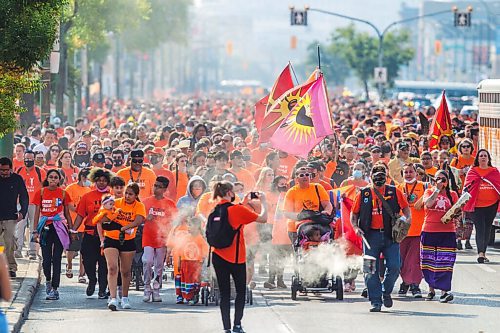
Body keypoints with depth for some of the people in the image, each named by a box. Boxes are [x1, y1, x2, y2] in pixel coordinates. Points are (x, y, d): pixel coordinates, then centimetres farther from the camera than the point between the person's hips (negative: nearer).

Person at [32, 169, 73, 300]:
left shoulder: (63, 193, 4)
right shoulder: (41, 192, 4)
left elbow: (67, 213, 9)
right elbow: (37, 212, 5)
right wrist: (36, 230, 0)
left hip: (59, 227, -1)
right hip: (45, 228, 1)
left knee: (56, 259, -3)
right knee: (46, 259, 0)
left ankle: (54, 289, -1)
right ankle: (48, 280, 29)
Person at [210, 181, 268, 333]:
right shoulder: (237, 209, -14)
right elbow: (263, 218, -9)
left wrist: (244, 204, 19)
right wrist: (263, 201, 5)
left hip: (218, 256, 4)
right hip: (236, 258, -4)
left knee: (224, 293, 7)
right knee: (241, 291, 12)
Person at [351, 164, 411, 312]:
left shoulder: (395, 192, 7)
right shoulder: (363, 194, 9)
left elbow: (405, 207, 13)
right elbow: (354, 213, 15)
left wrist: (408, 218, -8)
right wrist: (356, 227, -2)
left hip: (390, 235, 0)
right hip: (371, 235, 0)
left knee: (394, 267, -8)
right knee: (371, 270, -3)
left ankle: (386, 292, 18)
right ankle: (375, 301, 3)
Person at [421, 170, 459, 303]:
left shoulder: (452, 194, 9)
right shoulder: (429, 192, 8)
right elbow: (428, 203, -12)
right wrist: (437, 190, -10)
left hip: (447, 232, -1)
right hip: (429, 231, 1)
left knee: (445, 262, -9)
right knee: (429, 261, 7)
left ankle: (444, 291, -14)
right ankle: (431, 289, 21)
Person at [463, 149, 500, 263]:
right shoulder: (472, 172, 5)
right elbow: (467, 187, 6)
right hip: (477, 205, -3)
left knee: (487, 229, 9)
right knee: (480, 229, -12)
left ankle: (483, 253, 18)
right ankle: (480, 253, -23)